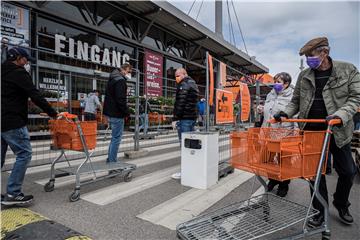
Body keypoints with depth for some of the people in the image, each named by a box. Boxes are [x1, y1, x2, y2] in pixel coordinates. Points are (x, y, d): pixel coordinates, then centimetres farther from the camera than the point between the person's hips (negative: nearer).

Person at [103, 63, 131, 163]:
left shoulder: (112, 79, 19)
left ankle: (110, 159, 25)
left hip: (110, 113, 10)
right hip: (117, 114, -10)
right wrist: (127, 112, -13)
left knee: (114, 137, 18)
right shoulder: (120, 80, -14)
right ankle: (112, 161, 2)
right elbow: (121, 99, -22)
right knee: (116, 138, -3)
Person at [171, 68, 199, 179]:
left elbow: (180, 103, -17)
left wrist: (175, 118, -14)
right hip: (193, 117, 10)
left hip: (184, 118, -10)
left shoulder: (183, 85, -9)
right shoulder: (193, 84, 21)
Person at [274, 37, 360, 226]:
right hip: (312, 132, 1)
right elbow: (296, 101, 12)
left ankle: (341, 205, 37)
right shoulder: (304, 76, 7)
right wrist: (285, 113, -6)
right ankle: (320, 211, 22)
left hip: (338, 132, -1)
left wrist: (340, 115, -21)